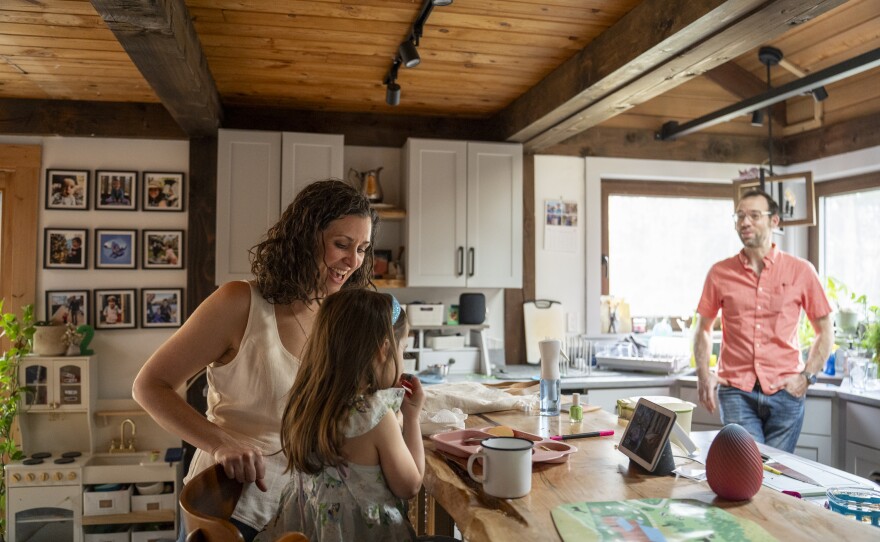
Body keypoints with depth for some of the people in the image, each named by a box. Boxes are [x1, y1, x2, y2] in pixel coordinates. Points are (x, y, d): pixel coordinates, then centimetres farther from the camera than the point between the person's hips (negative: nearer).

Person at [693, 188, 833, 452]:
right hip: (736, 391, 0)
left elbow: (824, 330, 9)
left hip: (785, 391, 0)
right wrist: (703, 374, 0)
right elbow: (703, 328, 13)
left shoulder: (801, 271, 3)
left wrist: (807, 376, -2)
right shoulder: (720, 273, 5)